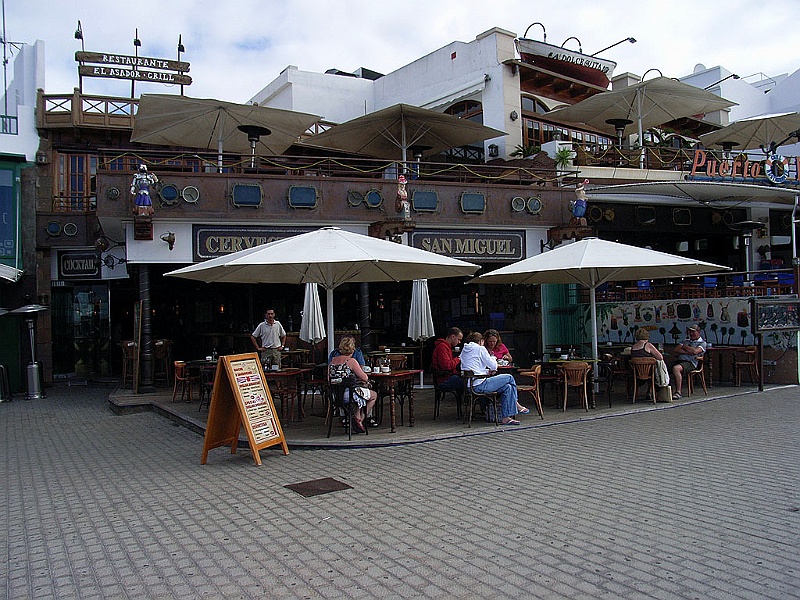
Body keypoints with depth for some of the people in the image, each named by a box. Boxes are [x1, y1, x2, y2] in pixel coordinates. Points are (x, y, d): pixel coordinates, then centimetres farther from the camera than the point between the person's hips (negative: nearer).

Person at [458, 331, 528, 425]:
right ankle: (516, 406, 20)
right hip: (479, 385, -9)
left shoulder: (464, 351, 21)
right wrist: (493, 358, 21)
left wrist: (487, 371, 19)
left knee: (507, 387, 14)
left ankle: (505, 417, 8)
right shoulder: (480, 348, -3)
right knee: (509, 378, 4)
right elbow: (494, 366, 0)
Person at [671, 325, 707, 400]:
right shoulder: (686, 340, 29)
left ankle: (678, 392, -33)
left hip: (690, 362, -6)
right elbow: (676, 349, 15)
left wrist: (684, 347, 6)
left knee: (676, 368, -37)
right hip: (679, 360, 6)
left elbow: (695, 351, -10)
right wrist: (687, 352, -2)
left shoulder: (702, 342, 10)